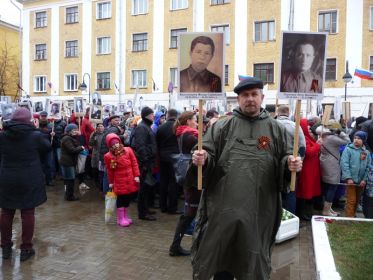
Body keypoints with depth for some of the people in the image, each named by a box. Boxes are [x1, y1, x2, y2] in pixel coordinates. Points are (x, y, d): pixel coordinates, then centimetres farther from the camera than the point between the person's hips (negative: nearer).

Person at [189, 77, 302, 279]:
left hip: (259, 210, 1)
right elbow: (208, 154, 2)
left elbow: (286, 159, 9)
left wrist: (291, 163, -14)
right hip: (223, 206, 0)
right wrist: (202, 158, -21)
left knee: (254, 264, 16)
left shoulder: (276, 129, 8)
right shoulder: (222, 126, 5)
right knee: (220, 260, 13)